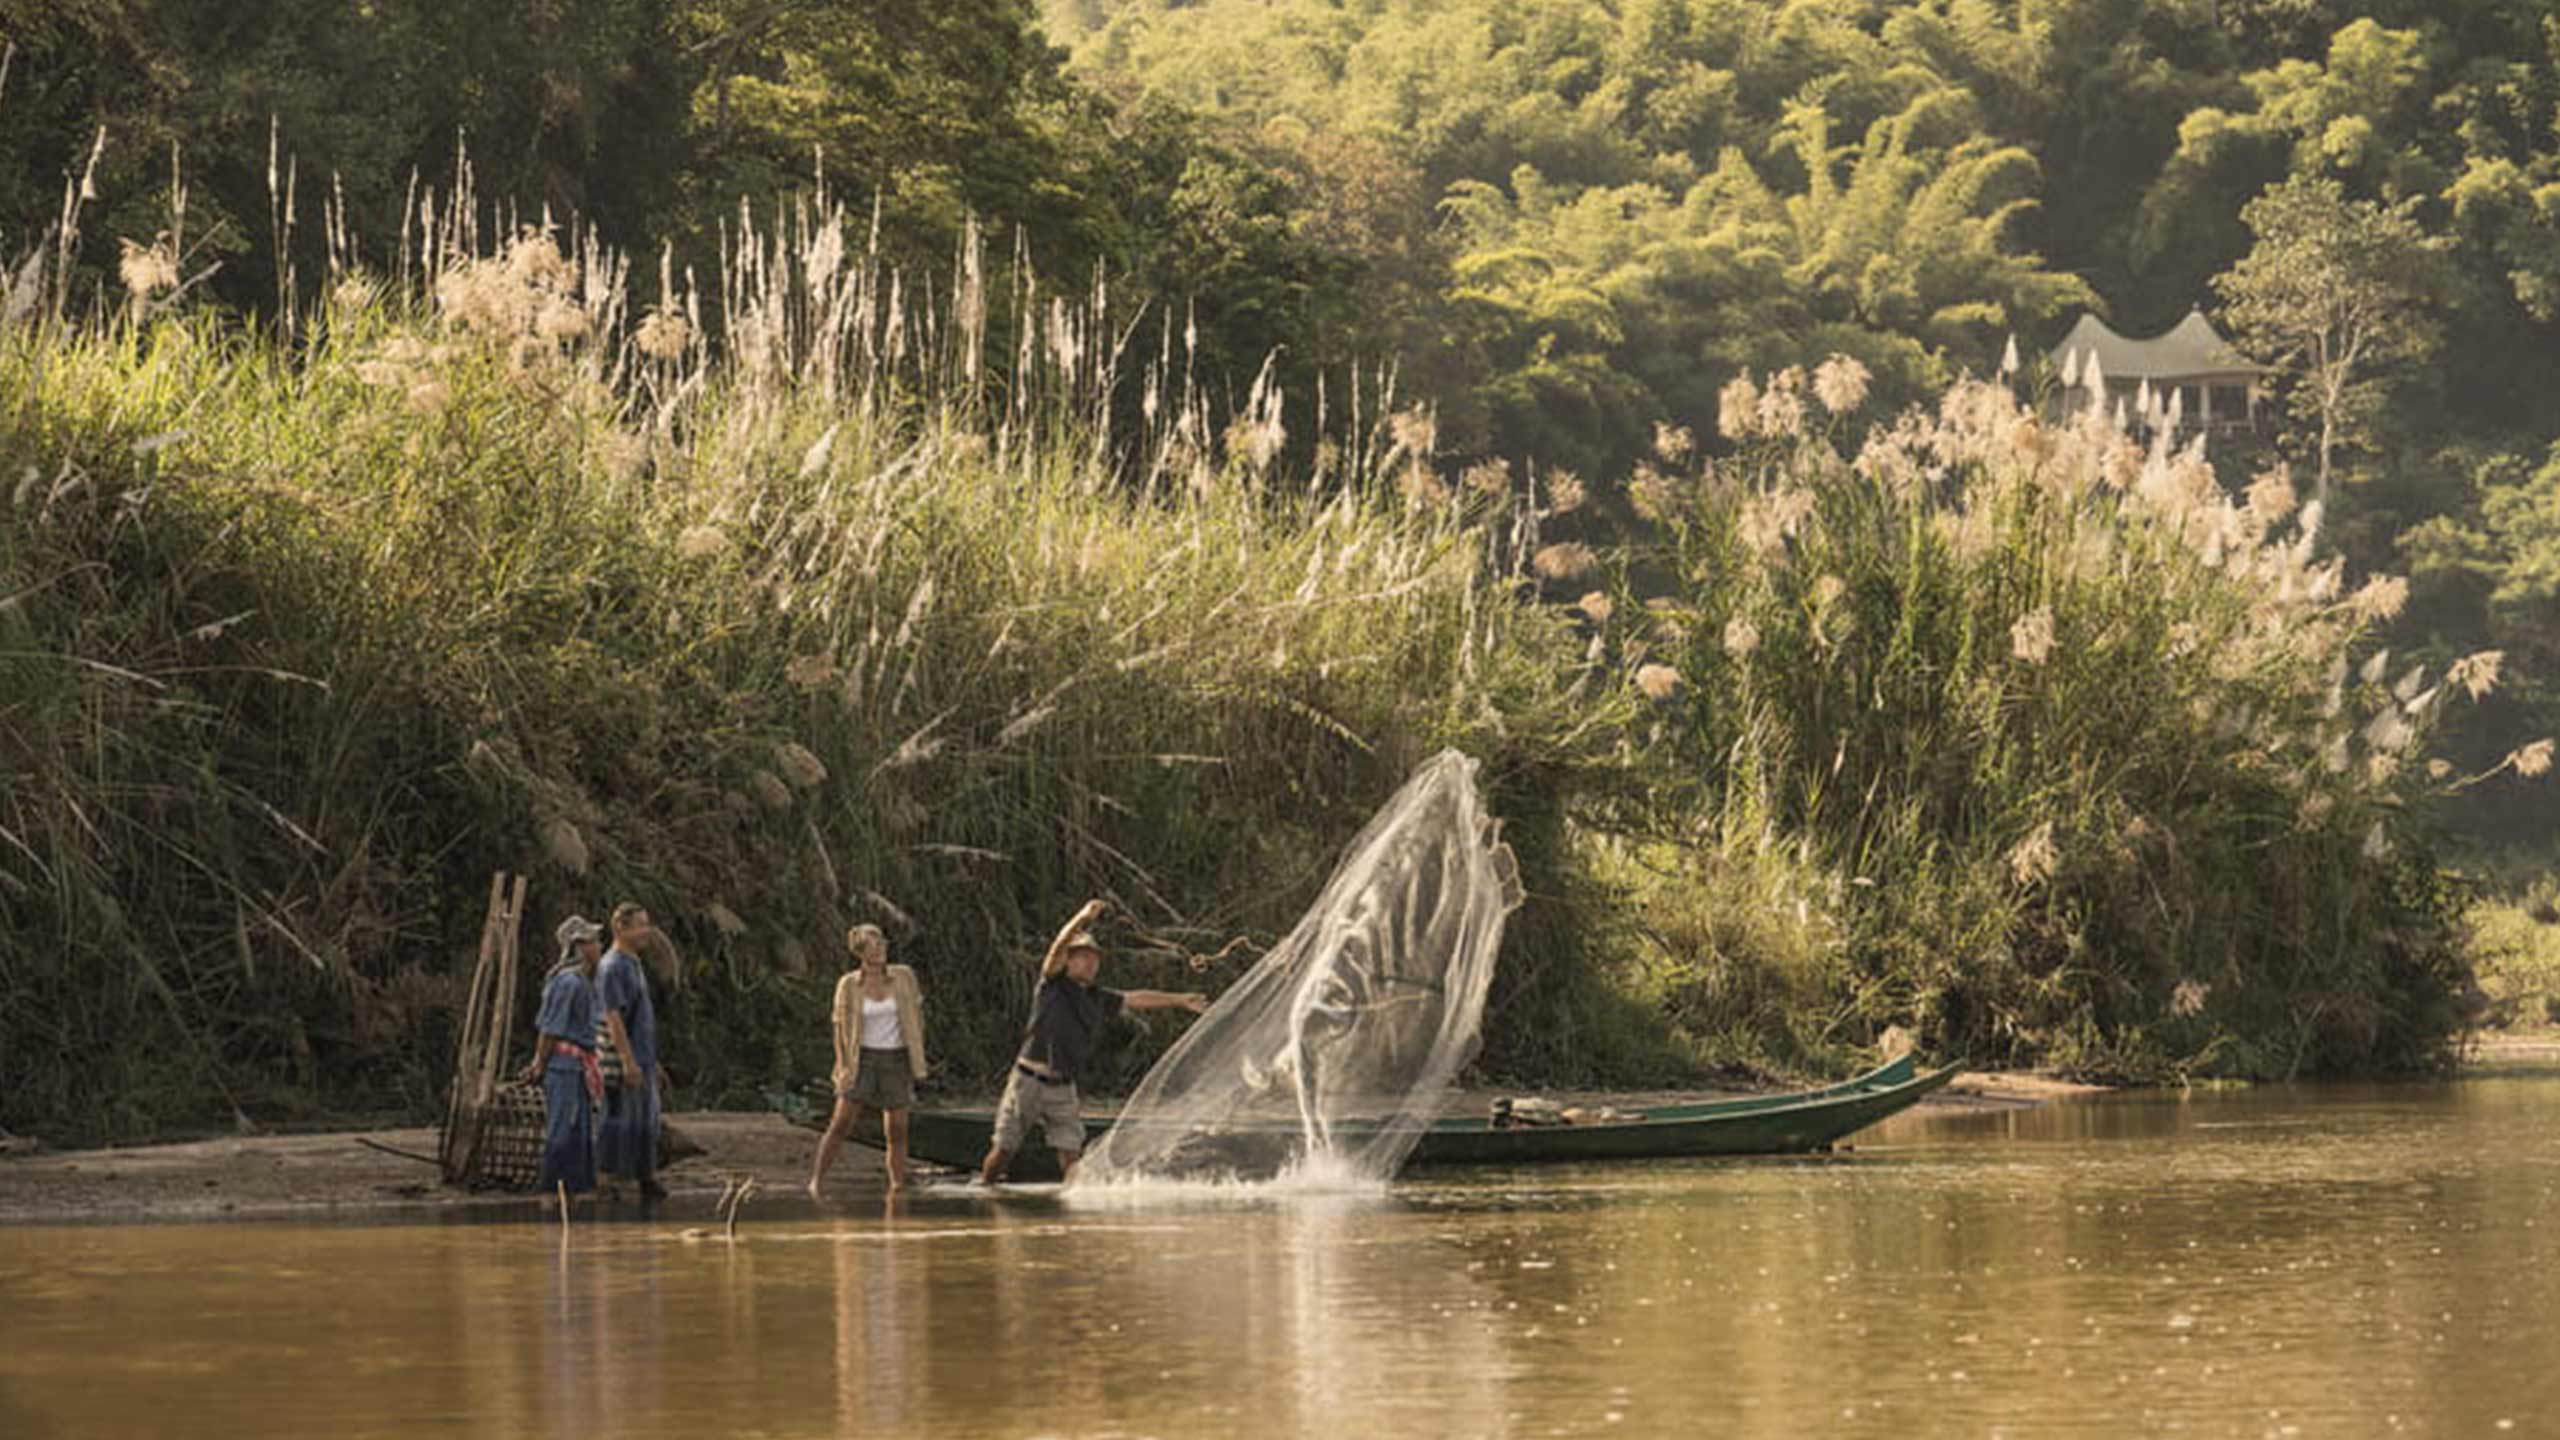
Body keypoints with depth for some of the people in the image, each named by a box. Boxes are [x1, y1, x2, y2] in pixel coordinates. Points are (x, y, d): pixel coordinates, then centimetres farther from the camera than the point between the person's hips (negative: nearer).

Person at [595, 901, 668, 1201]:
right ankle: (609, 1179, -4)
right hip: (622, 1061, -10)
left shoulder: (634, 965, 18)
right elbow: (613, 1017, -19)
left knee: (647, 1120, 10)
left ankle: (648, 1180, 14)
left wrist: (653, 1063, 24)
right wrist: (628, 1061, -24)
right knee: (619, 1120, -7)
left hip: (641, 1061, 10)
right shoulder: (612, 967, -12)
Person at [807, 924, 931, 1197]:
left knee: (896, 1131, 2)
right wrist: (843, 1066, -6)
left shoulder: (904, 978, 0)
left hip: (896, 1061, 1)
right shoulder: (848, 985, -3)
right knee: (841, 1124, -9)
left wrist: (917, 1057, 5)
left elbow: (916, 1017, 9)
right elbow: (841, 1028, 2)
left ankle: (898, 1187, 8)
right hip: (862, 1059, -1)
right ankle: (816, 1181, -4)